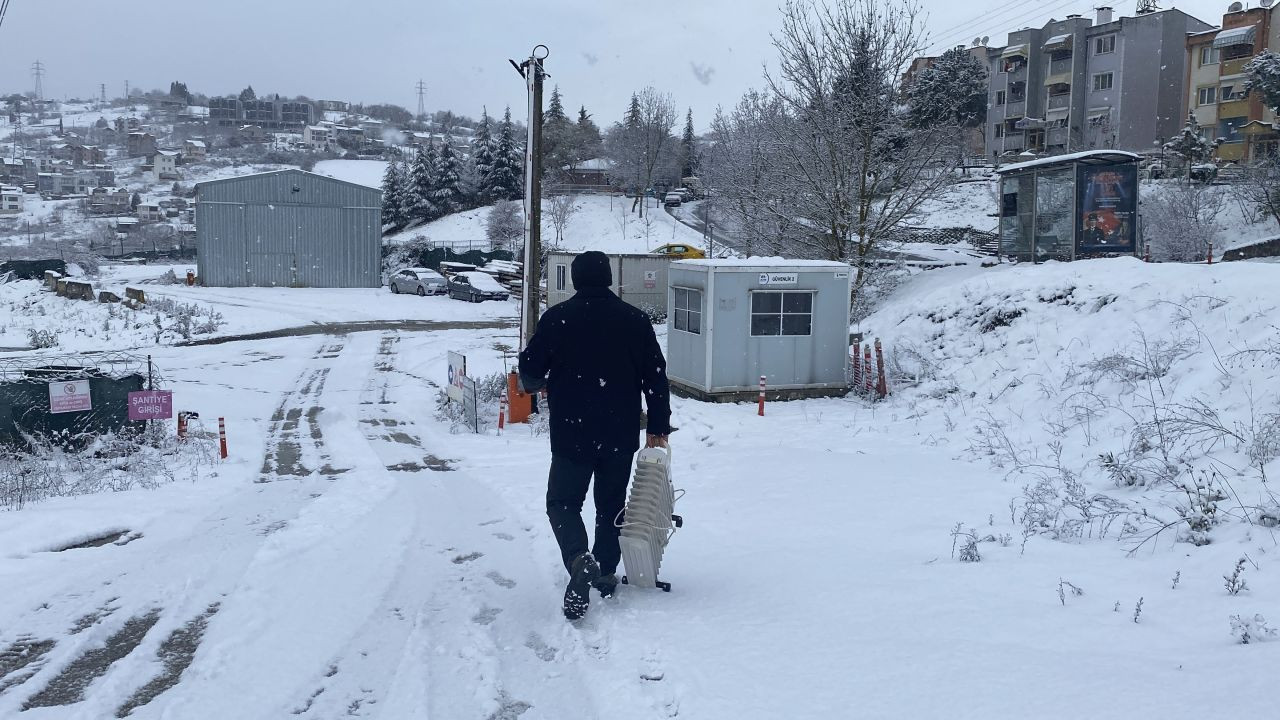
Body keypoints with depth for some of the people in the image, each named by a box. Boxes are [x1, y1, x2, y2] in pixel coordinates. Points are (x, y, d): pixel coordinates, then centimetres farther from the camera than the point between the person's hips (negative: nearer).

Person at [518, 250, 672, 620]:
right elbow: (656, 377, 1)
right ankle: (606, 573, 23)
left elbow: (530, 371, -3)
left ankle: (580, 559, -18)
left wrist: (534, 383, 22)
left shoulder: (556, 318, -7)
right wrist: (659, 429, 9)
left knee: (563, 501, 7)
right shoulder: (635, 319, 0)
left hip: (571, 433, -2)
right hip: (621, 434, 3)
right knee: (611, 503, 17)